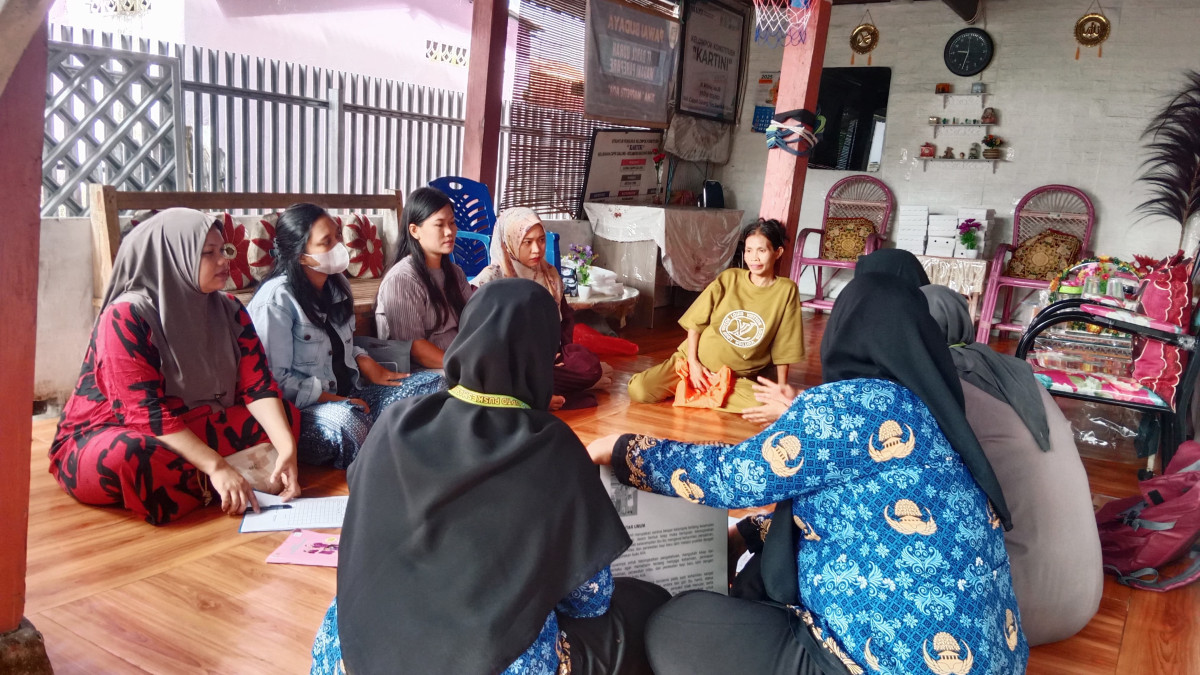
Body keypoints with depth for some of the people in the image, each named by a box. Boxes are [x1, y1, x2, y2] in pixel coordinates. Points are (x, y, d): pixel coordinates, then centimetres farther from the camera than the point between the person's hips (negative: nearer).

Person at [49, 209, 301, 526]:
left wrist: (287, 448, -28)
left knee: (287, 415, -11)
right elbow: (147, 412, -27)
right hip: (103, 440, -5)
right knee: (128, 455, -41)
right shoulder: (126, 316, -20)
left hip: (190, 429, 6)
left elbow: (258, 386, -11)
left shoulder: (229, 311, -2)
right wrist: (217, 466, -36)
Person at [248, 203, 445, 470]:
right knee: (347, 421, -42)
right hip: (305, 408, -8)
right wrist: (333, 399, -19)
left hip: (348, 396, 8)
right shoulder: (276, 299, -14)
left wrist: (367, 364, 1)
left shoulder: (337, 285, 10)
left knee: (435, 384, -5)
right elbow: (276, 378, -17)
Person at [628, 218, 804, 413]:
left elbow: (782, 348, -2)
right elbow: (695, 322, 0)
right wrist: (693, 362, -9)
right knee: (638, 390, -19)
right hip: (695, 362, 0)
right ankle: (693, 382, 9)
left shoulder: (786, 290, -7)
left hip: (738, 378, 0)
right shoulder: (728, 278, -4)